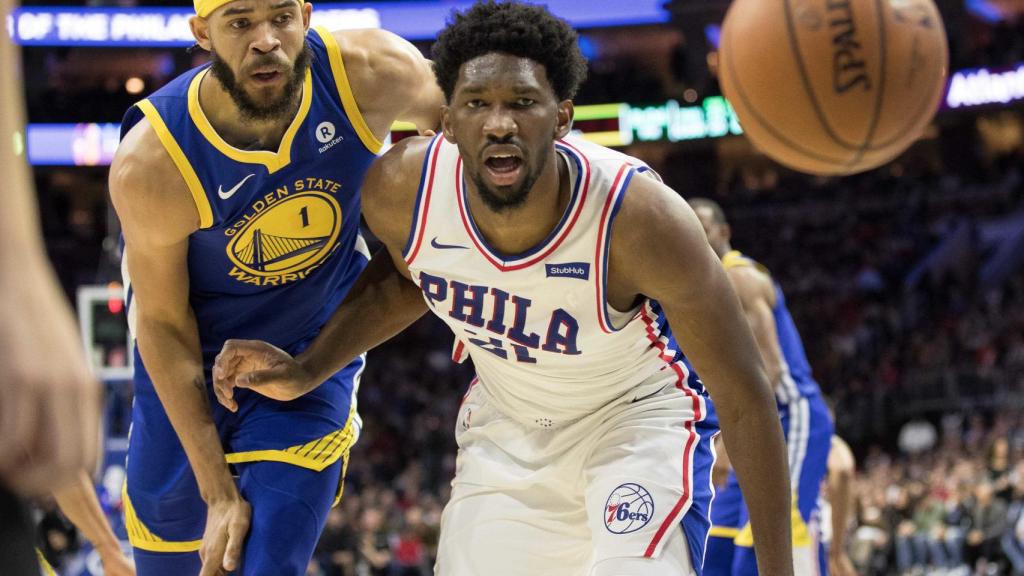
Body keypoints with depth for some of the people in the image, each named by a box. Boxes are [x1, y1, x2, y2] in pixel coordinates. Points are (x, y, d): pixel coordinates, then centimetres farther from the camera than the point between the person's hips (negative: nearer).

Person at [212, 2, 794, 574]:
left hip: (639, 412, -4)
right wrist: (307, 372, -6)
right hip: (506, 425, 4)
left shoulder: (642, 218, -35)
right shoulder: (402, 189, -24)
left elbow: (745, 397, -24)